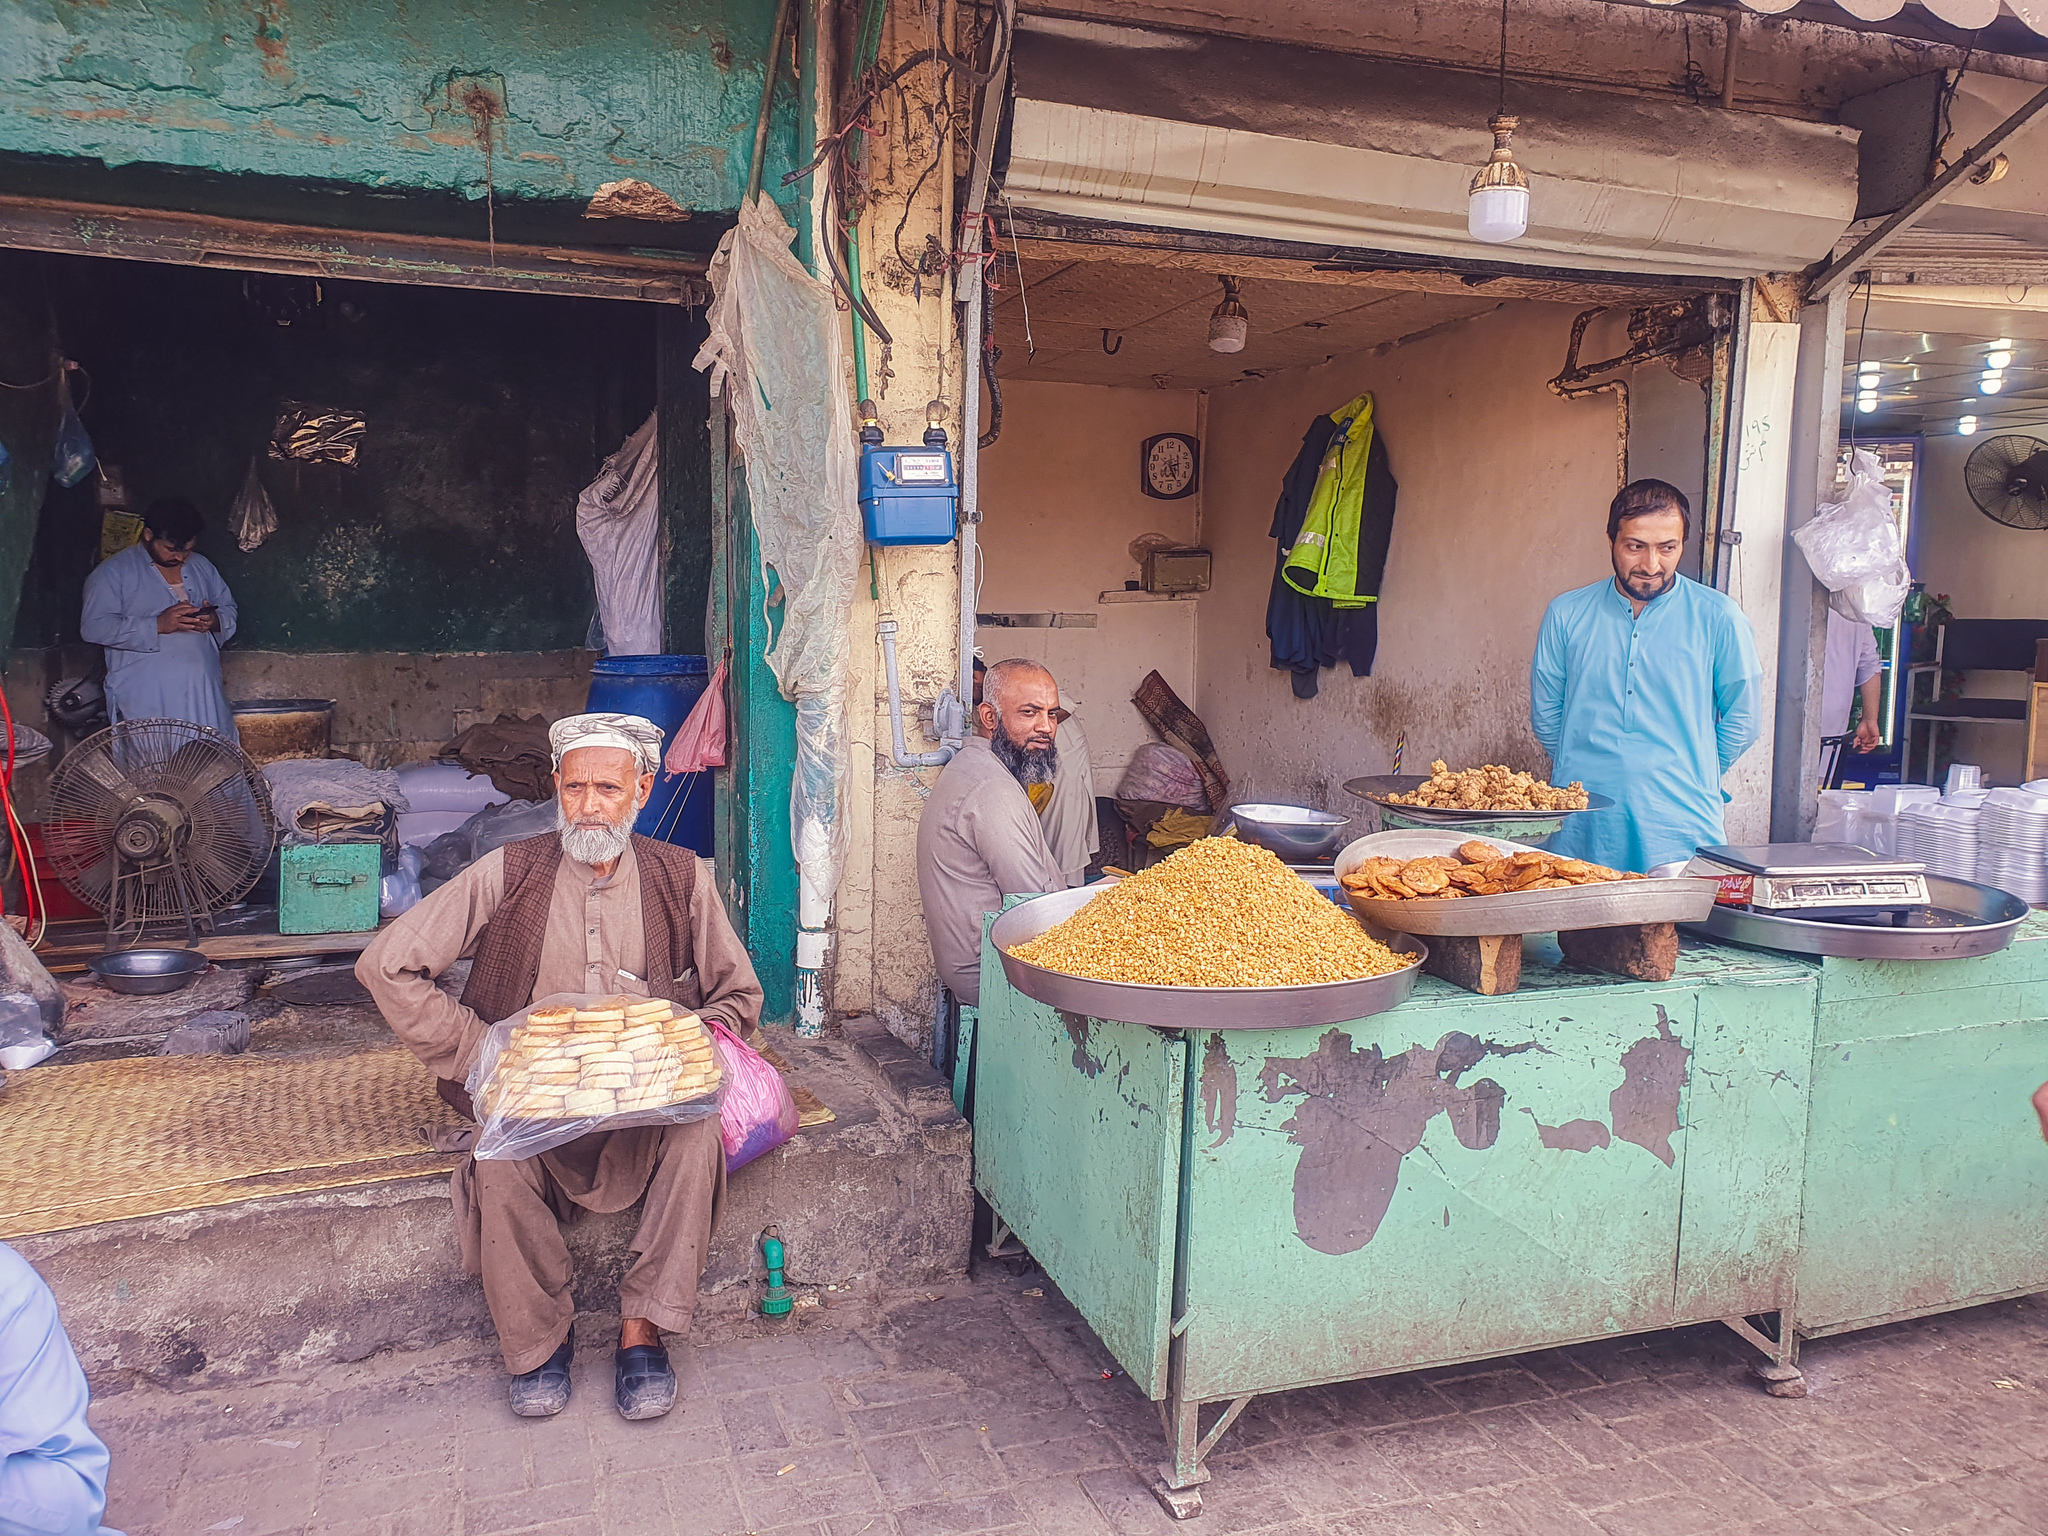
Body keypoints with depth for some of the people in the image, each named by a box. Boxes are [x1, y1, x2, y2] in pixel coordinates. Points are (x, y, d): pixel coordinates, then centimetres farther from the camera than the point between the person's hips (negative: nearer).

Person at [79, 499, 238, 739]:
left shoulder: (202, 567, 17)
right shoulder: (114, 571, 1)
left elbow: (229, 609, 20)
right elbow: (93, 627, -8)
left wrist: (215, 621, -5)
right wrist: (158, 625, -18)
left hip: (203, 692, 4)